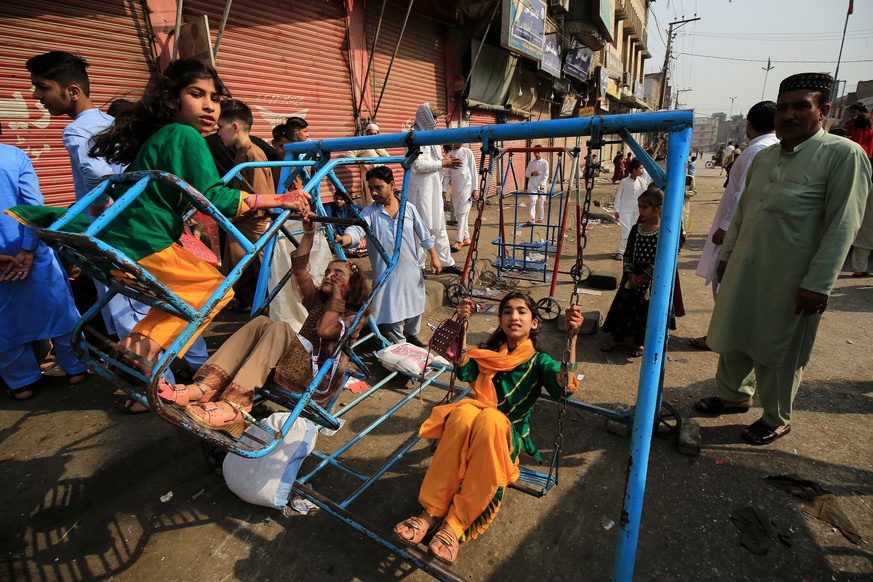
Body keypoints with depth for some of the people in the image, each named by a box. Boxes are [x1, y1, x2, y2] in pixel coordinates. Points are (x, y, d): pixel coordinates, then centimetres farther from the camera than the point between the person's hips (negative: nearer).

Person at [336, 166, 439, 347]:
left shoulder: (409, 208, 0)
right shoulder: (369, 212, -6)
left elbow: (424, 235, 6)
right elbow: (357, 229, -24)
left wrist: (434, 257, 7)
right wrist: (344, 238, -45)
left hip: (411, 269, 3)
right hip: (387, 273, -2)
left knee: (414, 303, 18)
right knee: (392, 308, 4)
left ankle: (411, 334, 45)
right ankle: (399, 344, 25)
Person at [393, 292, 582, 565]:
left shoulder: (539, 361, 5)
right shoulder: (488, 352, 14)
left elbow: (564, 388, -16)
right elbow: (464, 371, -6)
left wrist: (572, 337, -25)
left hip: (510, 435, -2)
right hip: (475, 428, 2)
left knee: (490, 419, -37)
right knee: (465, 411, -34)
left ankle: (455, 525, -35)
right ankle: (432, 512, -32)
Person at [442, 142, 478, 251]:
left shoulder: (467, 152, 0)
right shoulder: (449, 154, 10)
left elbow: (473, 170, -1)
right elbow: (447, 175, 11)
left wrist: (475, 189, -5)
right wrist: (444, 190, 4)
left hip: (466, 187, -4)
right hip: (455, 188, 5)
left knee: (462, 214, -9)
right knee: (458, 214, 6)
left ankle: (458, 241, -10)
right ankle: (466, 238, 16)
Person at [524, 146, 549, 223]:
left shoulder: (545, 162, 1)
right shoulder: (531, 162, 9)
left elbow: (546, 175, -4)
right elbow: (526, 174, 11)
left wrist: (542, 184, -17)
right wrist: (532, 174, -9)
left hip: (541, 185, -1)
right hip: (532, 185, 1)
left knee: (541, 202, 5)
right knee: (533, 201, -11)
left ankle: (540, 218, 18)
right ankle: (532, 218, -16)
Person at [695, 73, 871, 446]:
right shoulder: (764, 158, 11)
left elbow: (843, 226, -14)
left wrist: (818, 283, -19)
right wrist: (726, 255, 17)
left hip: (790, 281, -6)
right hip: (744, 271, 6)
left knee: (778, 352, 8)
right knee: (733, 339, 16)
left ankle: (776, 420, 29)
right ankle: (733, 396, 38)